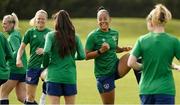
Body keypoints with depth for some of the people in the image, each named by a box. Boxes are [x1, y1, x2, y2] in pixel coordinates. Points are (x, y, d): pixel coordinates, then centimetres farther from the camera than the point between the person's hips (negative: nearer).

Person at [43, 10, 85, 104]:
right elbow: (82, 56, 2)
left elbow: (46, 52, -17)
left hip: (54, 76, -2)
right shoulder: (75, 37, 3)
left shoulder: (51, 35, -4)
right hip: (70, 77, 2)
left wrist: (45, 65, 1)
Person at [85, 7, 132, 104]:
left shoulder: (115, 33, 6)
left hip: (116, 68, 4)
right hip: (103, 73, -4)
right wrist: (100, 51, -25)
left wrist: (123, 49, 4)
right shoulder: (93, 36, -10)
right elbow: (87, 56, -11)